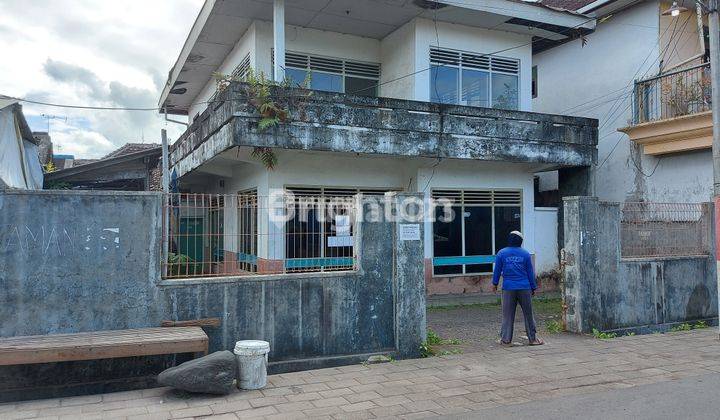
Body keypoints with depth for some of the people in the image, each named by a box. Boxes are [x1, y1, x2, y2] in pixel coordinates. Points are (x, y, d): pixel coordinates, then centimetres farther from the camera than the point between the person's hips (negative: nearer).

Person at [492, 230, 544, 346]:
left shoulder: (501, 253, 0)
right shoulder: (525, 254, 1)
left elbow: (497, 270, 5)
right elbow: (530, 272, 5)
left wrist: (495, 283, 18)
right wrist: (534, 288, 13)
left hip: (508, 288, 0)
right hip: (524, 288, 0)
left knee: (507, 315, 5)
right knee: (528, 314, 9)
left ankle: (506, 339, 7)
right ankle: (533, 338, 15)